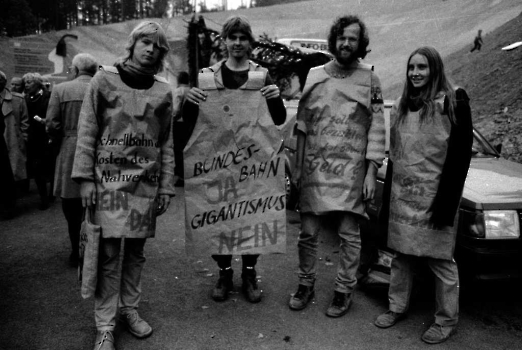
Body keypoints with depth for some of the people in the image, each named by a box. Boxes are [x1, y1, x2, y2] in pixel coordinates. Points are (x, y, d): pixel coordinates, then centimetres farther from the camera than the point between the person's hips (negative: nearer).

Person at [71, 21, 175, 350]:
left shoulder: (163, 91, 7)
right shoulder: (104, 80, 1)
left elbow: (167, 143, 8)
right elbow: (87, 133, -1)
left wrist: (166, 186, 4)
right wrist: (85, 177, -7)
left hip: (146, 183, 2)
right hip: (109, 179, -2)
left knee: (136, 251, 11)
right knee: (109, 253, -1)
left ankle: (130, 309, 29)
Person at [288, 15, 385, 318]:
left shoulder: (369, 80, 2)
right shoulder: (315, 76, 8)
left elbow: (377, 129, -1)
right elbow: (302, 124, 9)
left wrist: (371, 173, -6)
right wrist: (298, 165, 5)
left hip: (351, 170, -2)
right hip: (315, 168, 2)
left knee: (349, 234, 5)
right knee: (308, 232, 7)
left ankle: (345, 290, 21)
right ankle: (306, 285, 26)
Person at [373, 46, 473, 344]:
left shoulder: (453, 103, -5)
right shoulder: (401, 106, 14)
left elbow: (460, 156, -11)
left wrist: (446, 202, -16)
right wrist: (387, 196, 14)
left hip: (434, 197, -5)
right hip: (402, 196, 6)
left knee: (441, 260, 3)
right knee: (402, 256, 14)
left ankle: (447, 320, 19)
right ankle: (397, 308, 28)